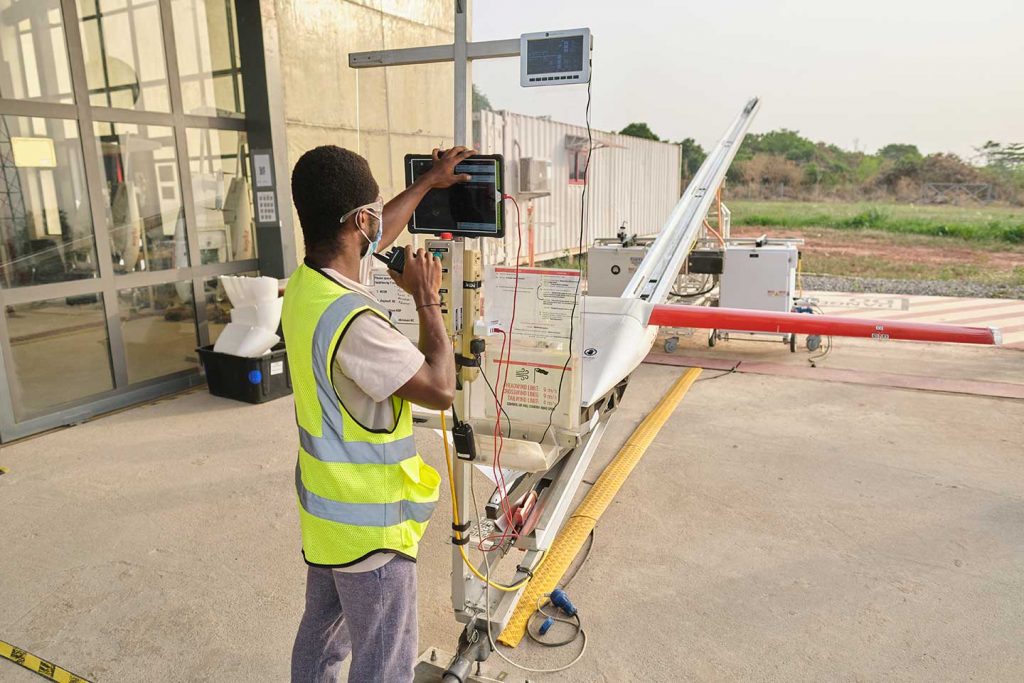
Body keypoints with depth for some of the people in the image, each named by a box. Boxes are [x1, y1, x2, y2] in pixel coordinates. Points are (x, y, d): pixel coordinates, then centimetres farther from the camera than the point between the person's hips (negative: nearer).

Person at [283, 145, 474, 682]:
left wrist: (428, 182, 24)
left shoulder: (303, 284, -3)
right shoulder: (352, 321, -31)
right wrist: (428, 299, -13)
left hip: (324, 509, 9)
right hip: (368, 524, -9)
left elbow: (378, 236, 14)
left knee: (321, 636, 26)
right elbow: (440, 389, -23)